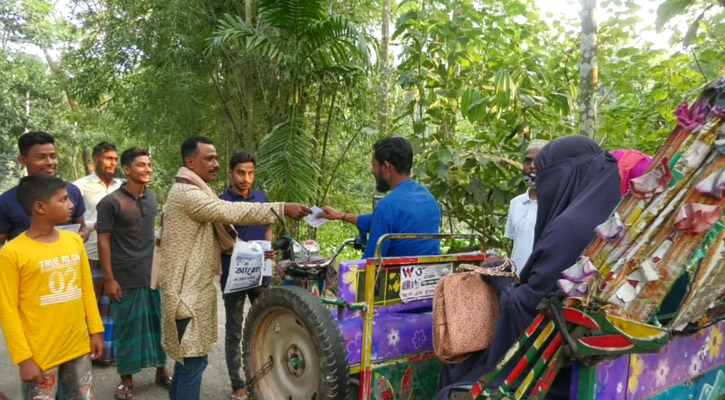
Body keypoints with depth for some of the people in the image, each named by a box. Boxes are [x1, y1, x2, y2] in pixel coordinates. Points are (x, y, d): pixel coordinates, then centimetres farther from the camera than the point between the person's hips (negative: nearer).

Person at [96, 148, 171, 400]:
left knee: (158, 323, 12)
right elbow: (103, 241, -10)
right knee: (127, 328, 7)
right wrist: (109, 279, -13)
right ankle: (127, 379, 20)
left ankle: (161, 370, 27)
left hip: (154, 274, 5)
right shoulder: (111, 202, -10)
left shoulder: (152, 197, 7)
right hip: (126, 279, -5)